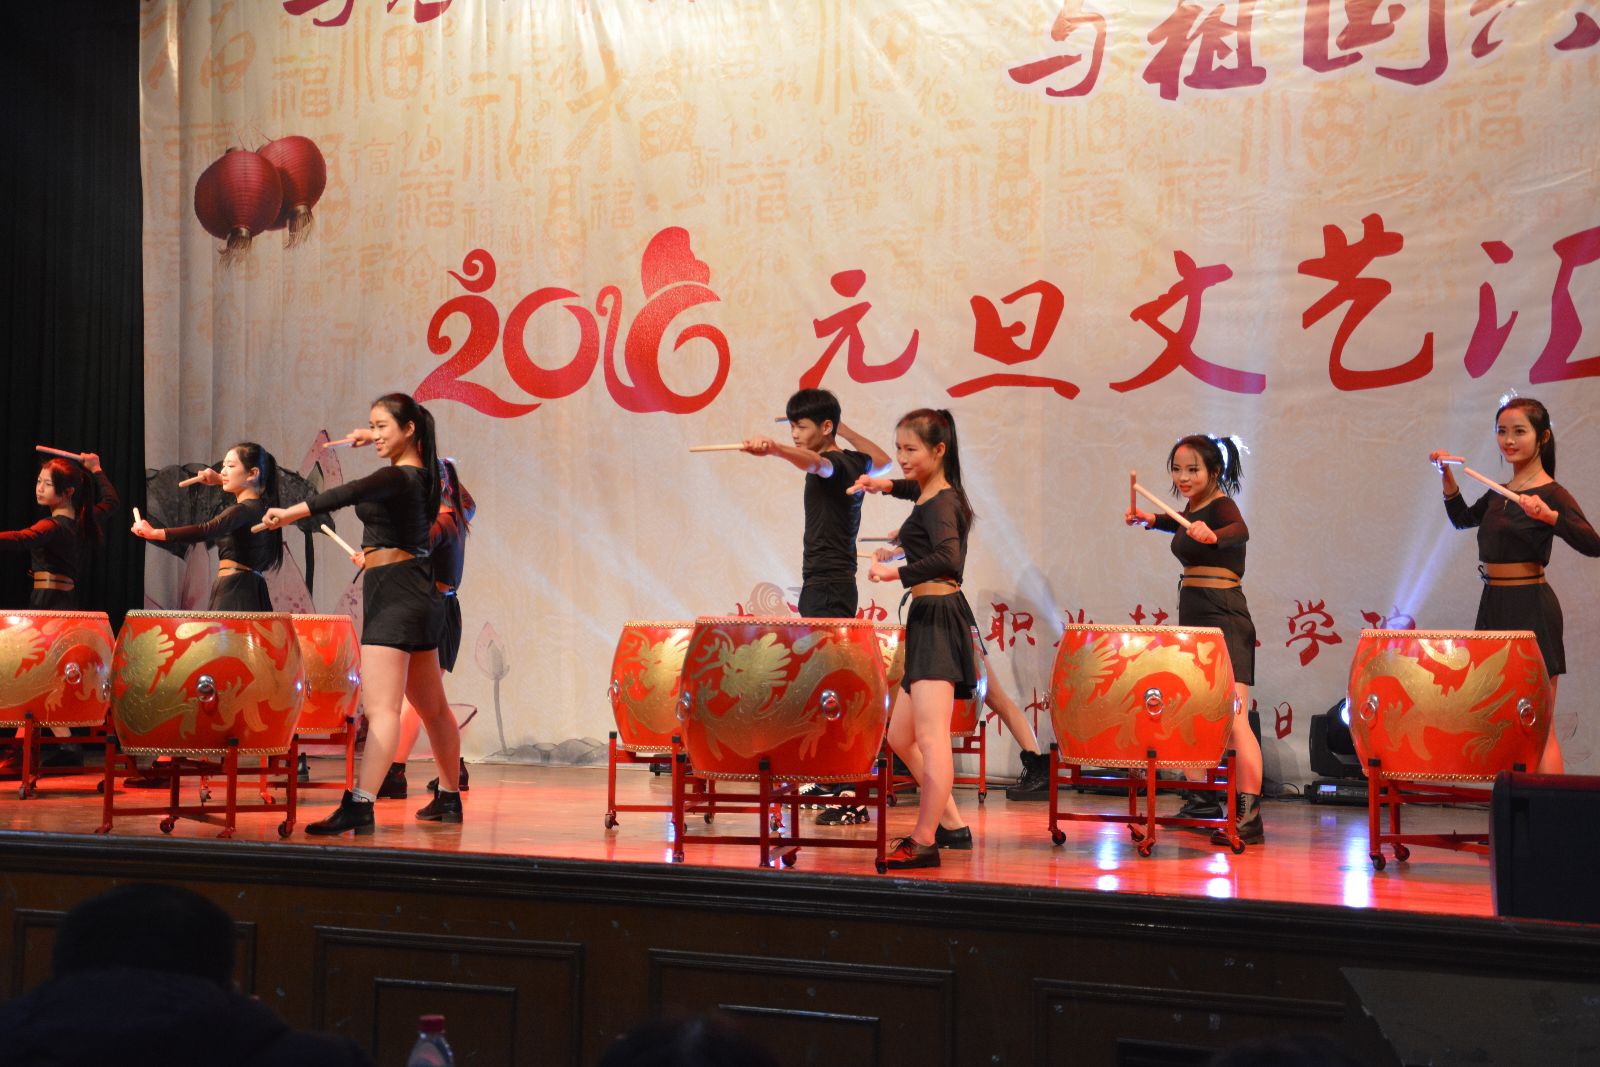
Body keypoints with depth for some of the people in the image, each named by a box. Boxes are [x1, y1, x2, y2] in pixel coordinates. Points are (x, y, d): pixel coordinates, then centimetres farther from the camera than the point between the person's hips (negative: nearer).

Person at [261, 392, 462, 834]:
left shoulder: (394, 478, -15)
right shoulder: (421, 474, 12)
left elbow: (349, 493, -35)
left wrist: (292, 512, -43)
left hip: (392, 593, -10)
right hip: (421, 594, 10)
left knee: (381, 707, -19)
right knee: (431, 706, 18)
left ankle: (360, 805, -27)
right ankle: (449, 798, 29)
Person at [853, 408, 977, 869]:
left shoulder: (941, 503, -12)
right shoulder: (935, 494, 15)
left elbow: (948, 558, -30)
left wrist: (899, 572, -28)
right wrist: (891, 486, 29)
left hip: (938, 617, -11)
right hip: (928, 622, 11)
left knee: (930, 737, -15)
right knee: (901, 737, 16)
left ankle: (924, 842, -17)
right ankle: (952, 825, 21)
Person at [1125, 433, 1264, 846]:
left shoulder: (1220, 505, -13)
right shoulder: (1193, 505, 13)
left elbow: (1240, 530, -38)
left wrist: (1211, 535, -58)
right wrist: (1150, 519, 27)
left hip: (1223, 620, -10)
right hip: (1194, 618, 10)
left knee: (1233, 719, -18)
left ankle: (1249, 817, -23)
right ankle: (1205, 799, 33)